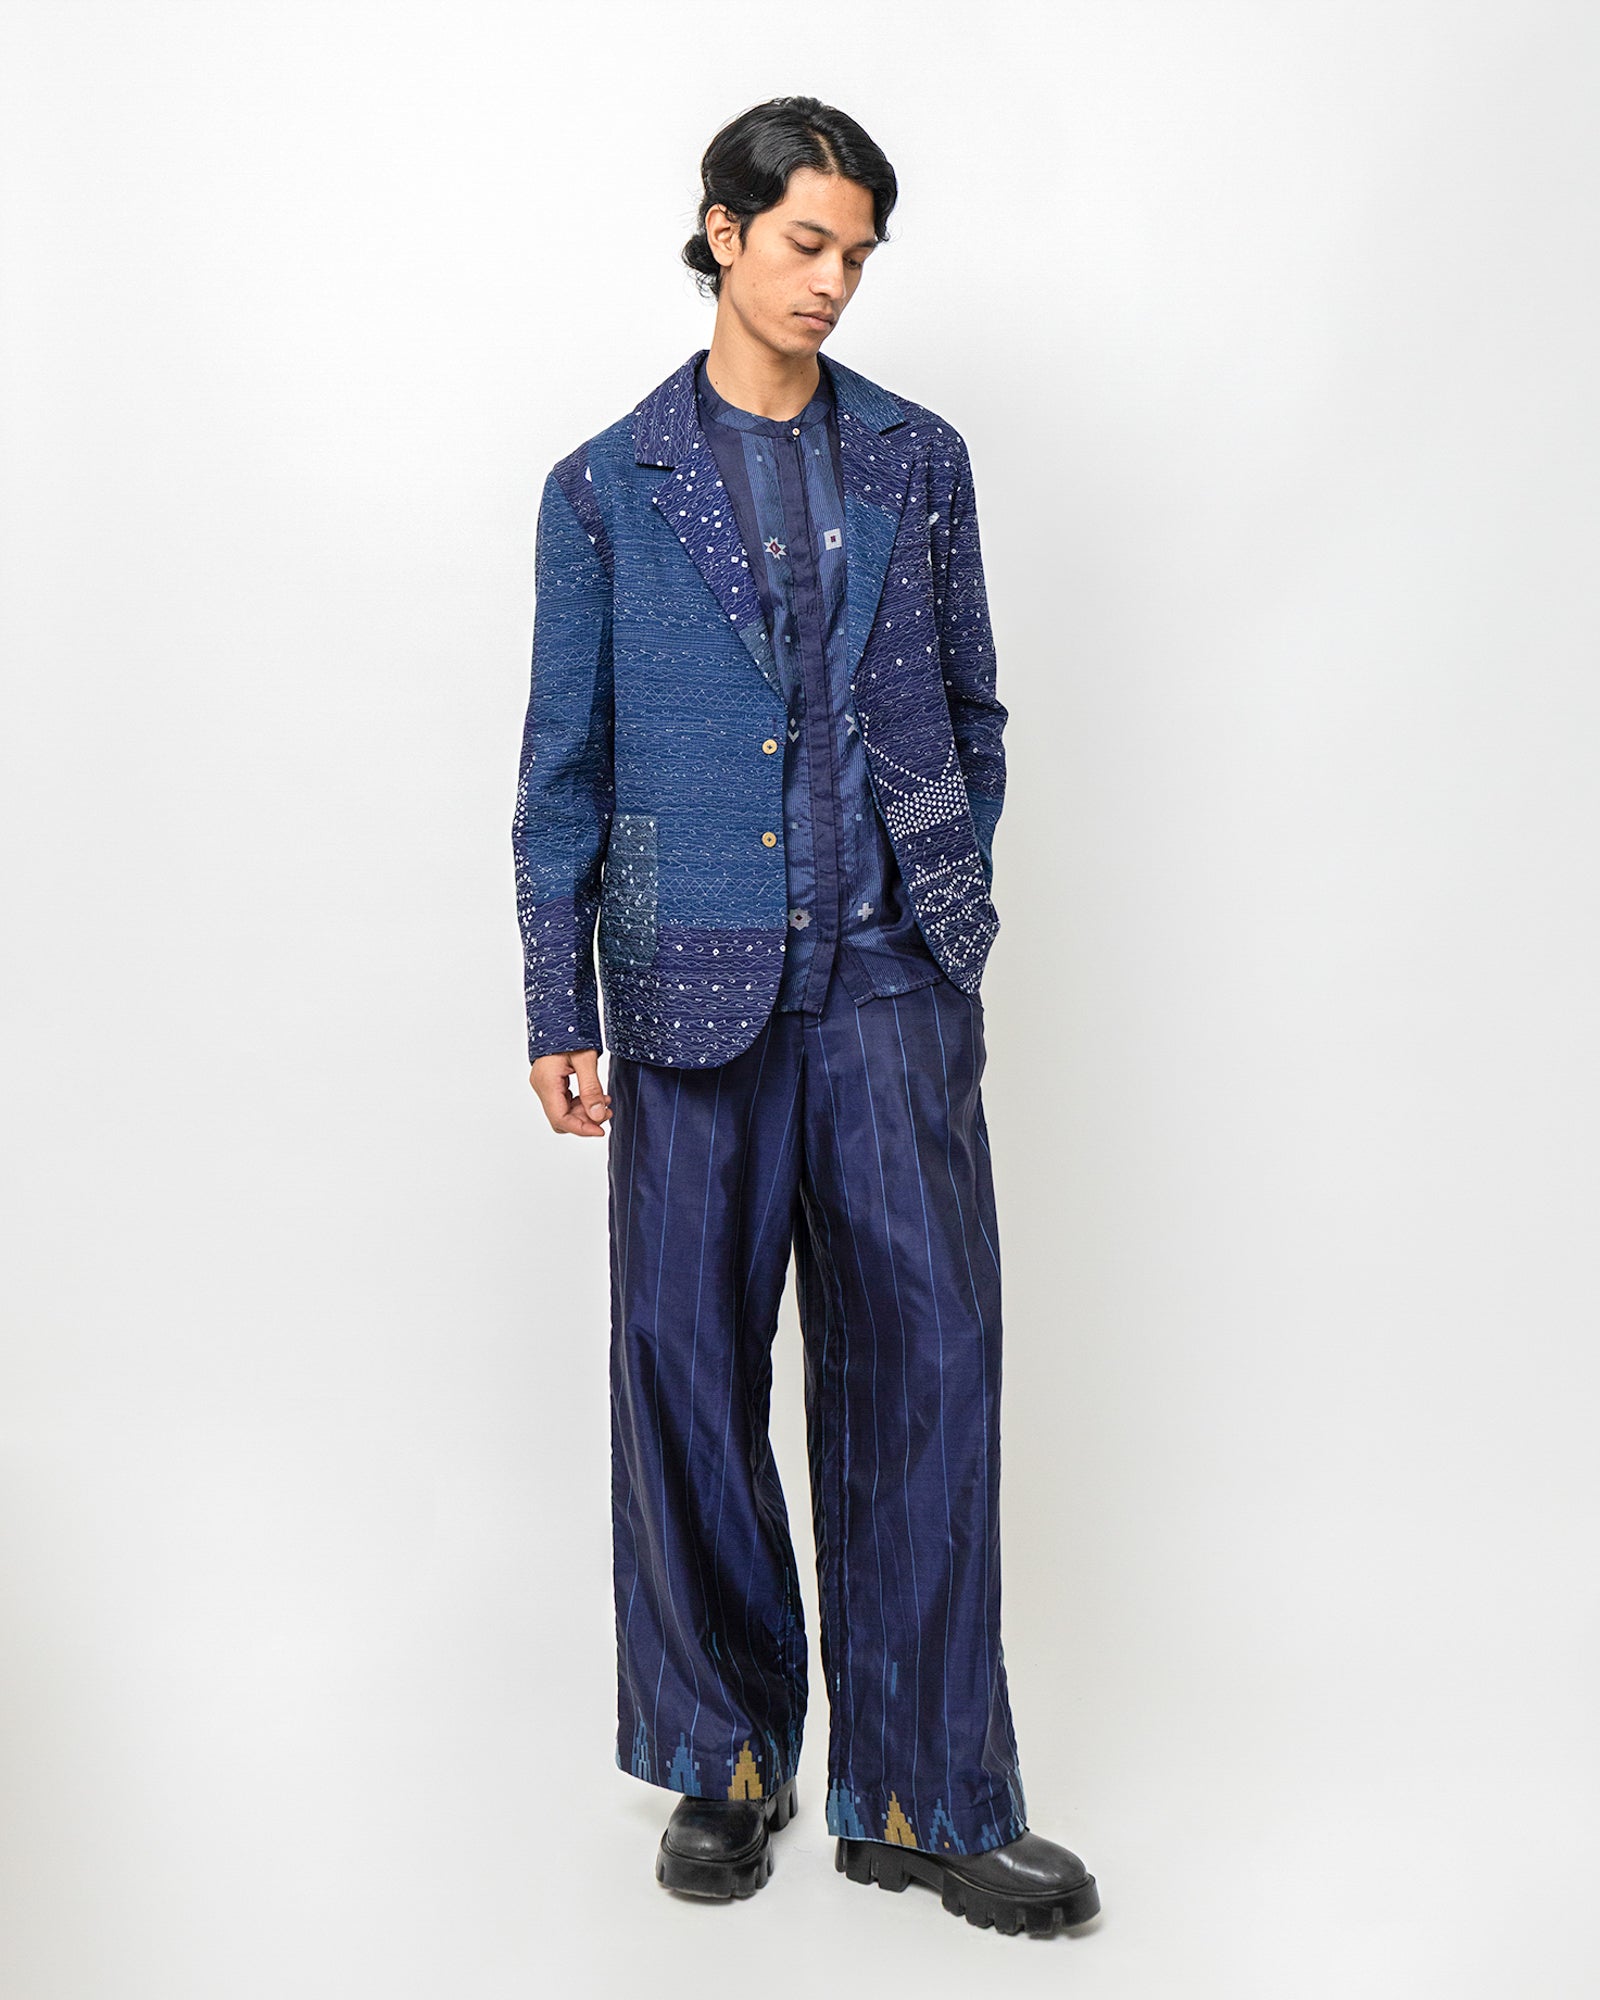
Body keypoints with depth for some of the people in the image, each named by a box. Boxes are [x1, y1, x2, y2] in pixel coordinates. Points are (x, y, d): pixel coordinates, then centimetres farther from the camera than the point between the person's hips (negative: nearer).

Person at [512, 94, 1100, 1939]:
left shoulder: (917, 460, 10)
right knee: (688, 1361, 4)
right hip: (695, 974, -1)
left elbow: (970, 712, 16)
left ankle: (922, 1796, 10)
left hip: (889, 971, 1)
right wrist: (556, 1011, 0)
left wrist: (952, 920, 10)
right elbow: (563, 766, 4)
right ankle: (727, 1759, 23)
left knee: (924, 1349, -2)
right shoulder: (606, 490, 5)